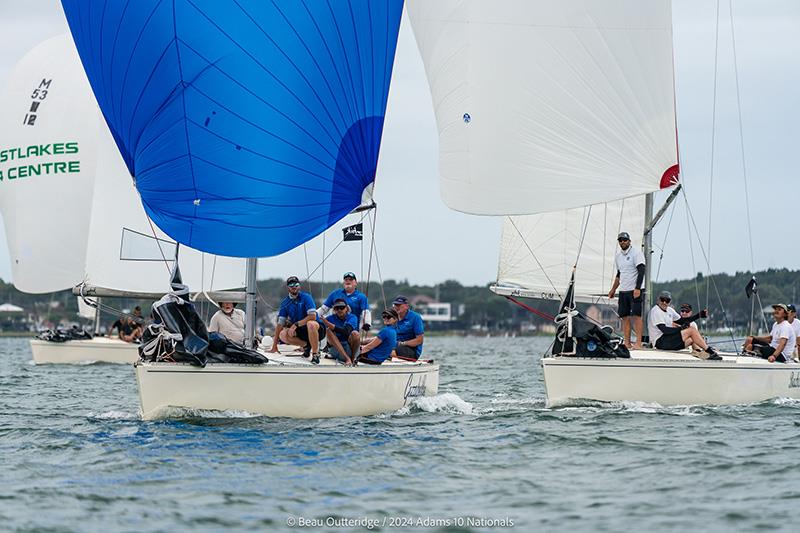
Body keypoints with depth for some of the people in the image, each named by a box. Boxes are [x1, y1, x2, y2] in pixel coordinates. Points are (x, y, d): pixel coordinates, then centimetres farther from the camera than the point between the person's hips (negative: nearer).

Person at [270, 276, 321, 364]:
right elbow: (280, 323, -2)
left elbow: (312, 316, -21)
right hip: (299, 331, 5)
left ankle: (315, 354, -26)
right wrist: (275, 345, -8)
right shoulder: (285, 303, 2)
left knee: (311, 324, -39)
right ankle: (306, 345, 0)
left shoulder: (306, 297, -10)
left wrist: (296, 324, -28)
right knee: (283, 334, -22)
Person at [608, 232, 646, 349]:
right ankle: (627, 343, 4)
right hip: (623, 291, 7)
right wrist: (613, 290, 25)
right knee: (625, 316, 3)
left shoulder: (636, 253, -7)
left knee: (636, 315, -12)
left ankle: (638, 343, -14)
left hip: (635, 290, -7)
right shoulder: (618, 256, 15)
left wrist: (637, 288, -23)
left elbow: (641, 271, -15)